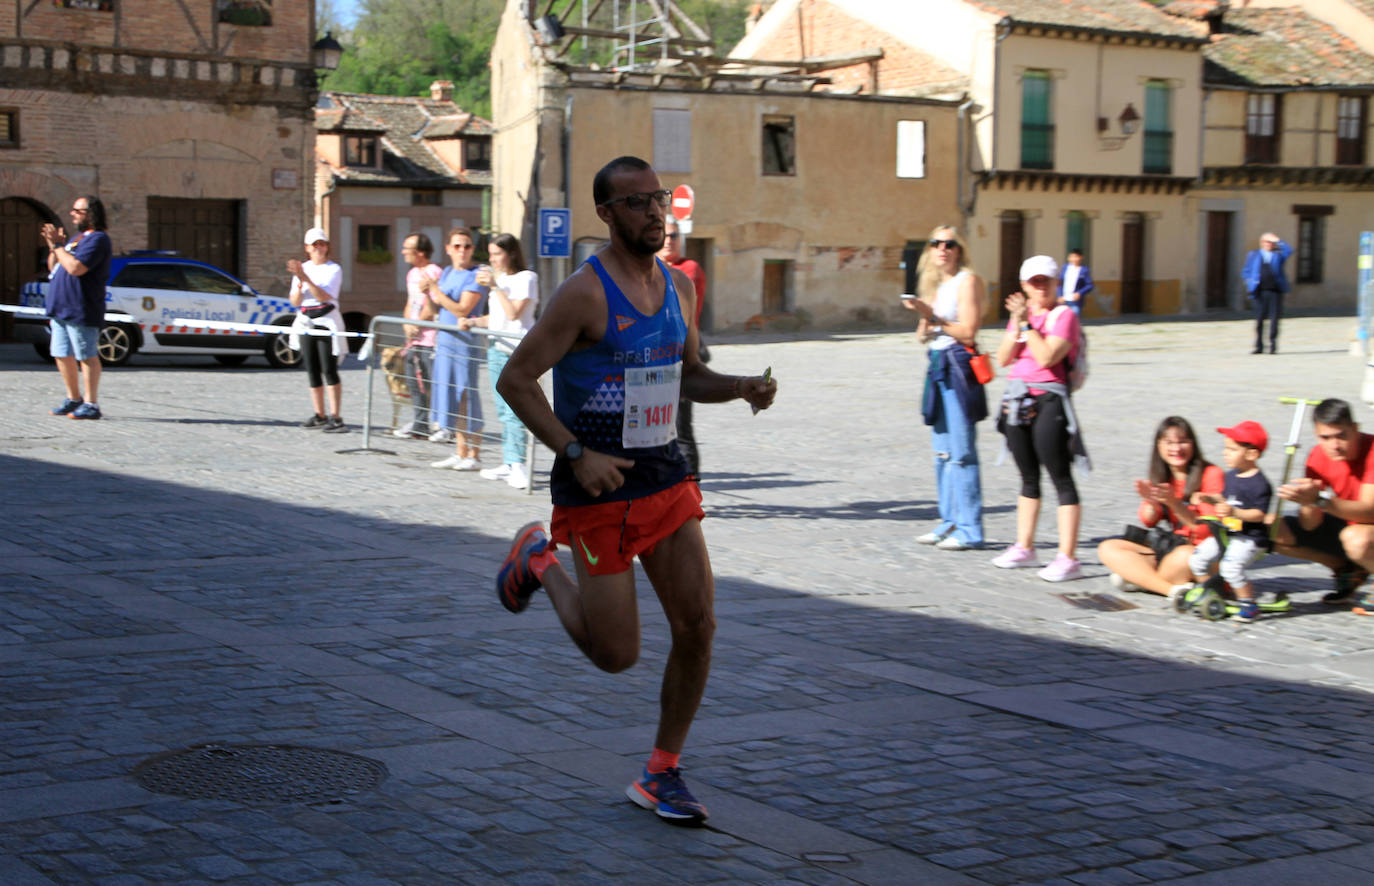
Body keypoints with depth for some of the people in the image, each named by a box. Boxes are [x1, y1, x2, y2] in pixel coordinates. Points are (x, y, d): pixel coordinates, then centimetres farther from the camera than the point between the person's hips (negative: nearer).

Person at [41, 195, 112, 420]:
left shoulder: (97, 239, -10)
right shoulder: (76, 238, 21)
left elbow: (75, 268, -23)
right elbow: (54, 268, 22)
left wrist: (58, 245, -13)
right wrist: (52, 245, 7)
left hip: (81, 310, -10)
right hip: (60, 308, 10)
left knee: (86, 356, -7)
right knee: (62, 355, 13)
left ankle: (91, 404, -4)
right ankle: (74, 399, 25)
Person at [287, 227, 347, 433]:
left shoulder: (333, 269, -2)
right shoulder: (302, 268, 12)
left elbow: (325, 296, -16)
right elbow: (295, 302, 7)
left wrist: (306, 279, -24)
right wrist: (299, 283, -11)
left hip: (327, 322, -6)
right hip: (306, 322, 6)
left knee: (329, 370, -11)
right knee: (312, 371, 7)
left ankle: (335, 417, -12)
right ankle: (319, 416, 14)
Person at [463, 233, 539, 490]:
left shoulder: (526, 278, -6)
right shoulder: (498, 278, 18)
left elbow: (514, 313, -16)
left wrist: (495, 286, -14)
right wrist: (472, 321, 8)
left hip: (518, 351, -8)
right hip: (497, 348, 8)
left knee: (514, 411, -14)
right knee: (504, 411, 9)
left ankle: (518, 465, -16)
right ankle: (509, 464, 13)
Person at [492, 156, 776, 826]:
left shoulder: (680, 287, 7)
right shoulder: (584, 294, -15)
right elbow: (515, 379, -15)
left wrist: (740, 387, 0)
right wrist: (576, 454, -21)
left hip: (666, 475, 6)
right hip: (599, 488, -6)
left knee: (698, 627, -2)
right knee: (616, 654, 1)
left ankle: (660, 775, 14)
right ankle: (541, 564, 29)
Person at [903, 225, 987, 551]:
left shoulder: (967, 280, -6)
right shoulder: (936, 284, 18)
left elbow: (968, 331, -13)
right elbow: (923, 336, 19)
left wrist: (933, 317, -16)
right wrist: (924, 320, -1)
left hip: (959, 368, -9)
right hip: (938, 366, 9)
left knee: (961, 452, -9)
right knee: (942, 452, 11)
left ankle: (969, 530, -7)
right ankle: (950, 522, 17)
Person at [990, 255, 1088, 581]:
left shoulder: (1064, 316, -6)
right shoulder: (1020, 314, 14)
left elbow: (1046, 357, -19)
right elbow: (1004, 359, 3)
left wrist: (1028, 324, -13)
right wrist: (1016, 323, -7)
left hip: (1049, 401, -7)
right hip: (1017, 401, 7)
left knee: (1061, 479, -7)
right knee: (1028, 478, 16)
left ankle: (1068, 557, -8)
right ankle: (1024, 548, 25)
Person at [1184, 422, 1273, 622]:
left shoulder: (1259, 484, -18)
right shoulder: (1231, 476, 9)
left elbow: (1259, 514, -21)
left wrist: (1234, 512, -32)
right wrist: (1209, 499, 5)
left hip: (1250, 538, -9)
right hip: (1226, 533, 9)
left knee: (1230, 566, -28)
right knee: (1197, 559, 5)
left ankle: (1249, 604, -11)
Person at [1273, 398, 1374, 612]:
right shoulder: (1318, 456, -9)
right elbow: (1309, 525, -13)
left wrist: (1319, 499, -47)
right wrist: (1309, 501, -37)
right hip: (1343, 526, 6)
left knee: (1357, 539, -40)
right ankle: (1345, 570, 8)